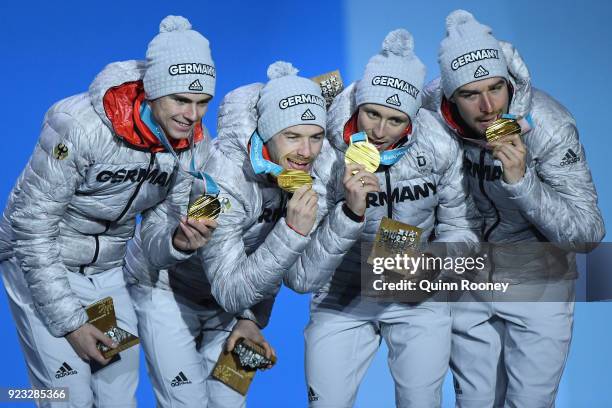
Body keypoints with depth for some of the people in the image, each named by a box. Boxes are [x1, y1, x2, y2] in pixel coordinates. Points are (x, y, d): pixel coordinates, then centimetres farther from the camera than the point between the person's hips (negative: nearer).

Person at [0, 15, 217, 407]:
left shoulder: (195, 145, -11)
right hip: (41, 265, -5)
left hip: (110, 269, 5)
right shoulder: (81, 125, -28)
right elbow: (32, 228, -21)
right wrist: (69, 322, -19)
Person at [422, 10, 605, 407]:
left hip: (536, 282, -3)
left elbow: (589, 234, -27)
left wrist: (522, 180, -40)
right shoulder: (431, 106, -18)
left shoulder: (548, 127, -28)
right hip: (467, 277, 3)